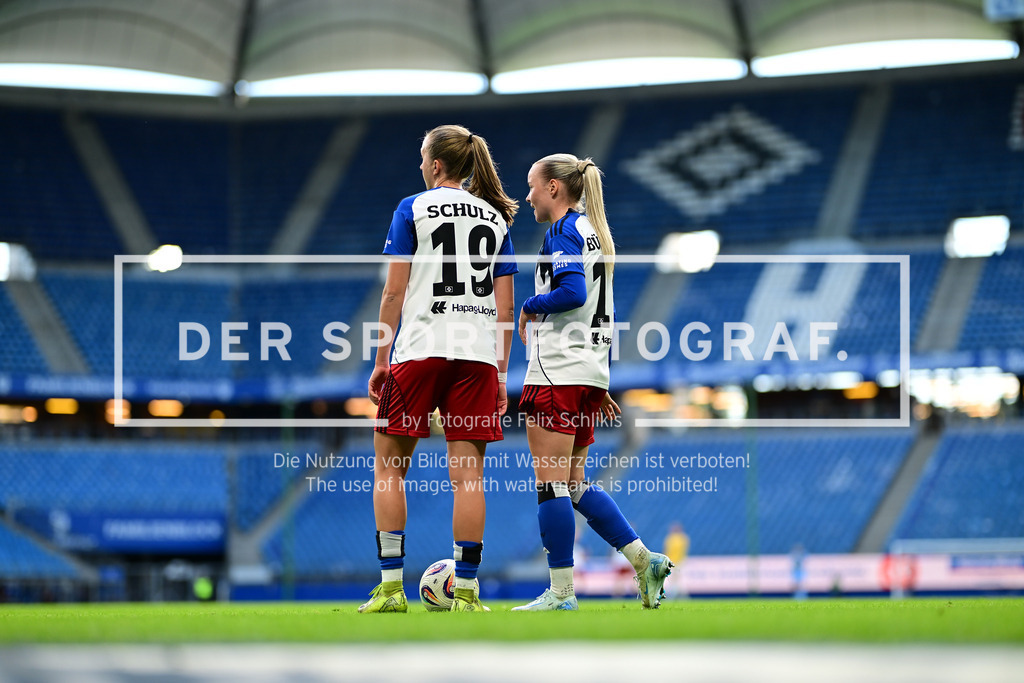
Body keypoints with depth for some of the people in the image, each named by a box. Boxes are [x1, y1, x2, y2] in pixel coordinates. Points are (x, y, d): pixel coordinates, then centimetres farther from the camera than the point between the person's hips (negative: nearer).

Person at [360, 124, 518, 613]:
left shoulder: (414, 208, 1)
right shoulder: (496, 218, 12)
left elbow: (394, 292, -3)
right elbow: (506, 305, 9)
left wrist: (381, 361, 0)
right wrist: (500, 374, 13)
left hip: (420, 350, -3)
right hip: (477, 353, 3)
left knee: (389, 466, 6)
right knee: (468, 473, 1)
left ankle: (391, 585, 0)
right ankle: (465, 591, -2)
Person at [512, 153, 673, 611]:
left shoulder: (563, 231, -9)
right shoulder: (594, 231, 20)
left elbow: (572, 293, -24)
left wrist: (528, 309, -5)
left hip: (558, 372, -10)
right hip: (589, 372, 10)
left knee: (551, 483, -6)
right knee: (573, 484, 14)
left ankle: (561, 592, -5)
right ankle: (644, 560, 5)